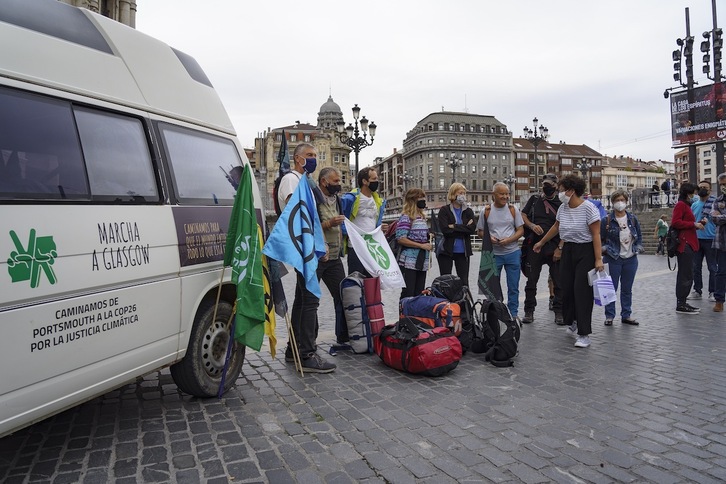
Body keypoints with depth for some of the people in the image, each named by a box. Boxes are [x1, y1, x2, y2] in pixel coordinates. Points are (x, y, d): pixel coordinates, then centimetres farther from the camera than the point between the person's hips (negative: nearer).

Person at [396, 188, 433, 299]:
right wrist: (422, 246, -17)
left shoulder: (423, 217, 14)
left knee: (419, 294, 11)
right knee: (408, 294, -4)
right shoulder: (406, 218, -10)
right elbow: (401, 239, -18)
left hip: (422, 263, 8)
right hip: (409, 263, -8)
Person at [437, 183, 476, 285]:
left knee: (464, 282, 8)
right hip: (446, 250, -3)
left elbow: (473, 228, -8)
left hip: (463, 251, 3)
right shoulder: (444, 210, -2)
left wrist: (454, 227, -14)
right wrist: (464, 228, -12)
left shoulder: (468, 211, 9)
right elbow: (445, 229, -16)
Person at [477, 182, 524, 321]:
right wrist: (489, 238, -14)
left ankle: (513, 313, 20)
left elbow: (521, 230, 3)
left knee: (513, 287, 6)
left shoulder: (513, 209, 3)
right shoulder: (486, 211, 1)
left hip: (512, 253, 0)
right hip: (493, 254, 0)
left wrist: (508, 240, -15)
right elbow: (480, 231, 6)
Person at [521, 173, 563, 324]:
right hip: (535, 245, 2)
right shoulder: (534, 199, 11)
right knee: (531, 280, 5)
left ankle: (559, 312, 13)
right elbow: (523, 216, 11)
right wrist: (532, 225, -9)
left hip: (554, 247, -2)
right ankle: (529, 312, 14)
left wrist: (560, 248, -10)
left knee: (558, 281, 2)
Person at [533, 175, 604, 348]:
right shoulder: (563, 208, 6)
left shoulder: (588, 208, -14)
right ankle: (572, 323, 28)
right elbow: (556, 227, 22)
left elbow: (596, 235, -15)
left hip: (585, 252, -6)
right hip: (567, 251, 6)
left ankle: (584, 334, -3)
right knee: (567, 289, 7)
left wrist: (598, 259, -19)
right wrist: (541, 242, 31)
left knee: (582, 291, -8)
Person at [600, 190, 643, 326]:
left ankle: (626, 315, 23)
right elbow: (600, 239, -2)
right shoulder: (606, 220, -6)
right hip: (613, 260, -4)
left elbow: (639, 236, 15)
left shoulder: (633, 218, 6)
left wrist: (638, 248, 5)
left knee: (627, 289, 13)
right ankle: (609, 316, 11)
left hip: (631, 259, 4)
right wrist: (605, 250, -11)